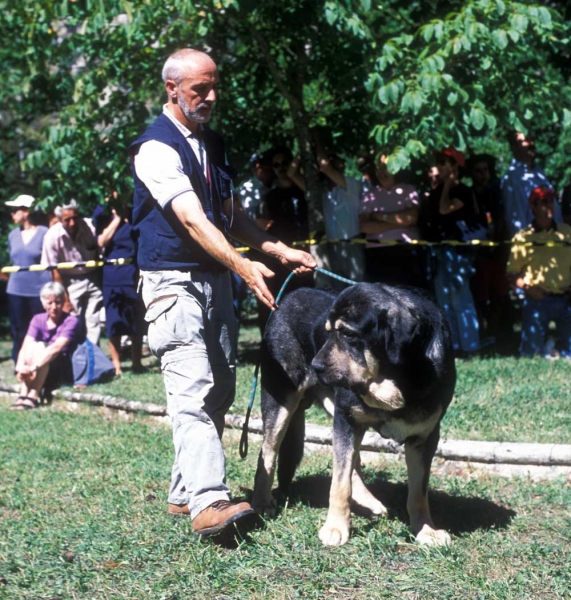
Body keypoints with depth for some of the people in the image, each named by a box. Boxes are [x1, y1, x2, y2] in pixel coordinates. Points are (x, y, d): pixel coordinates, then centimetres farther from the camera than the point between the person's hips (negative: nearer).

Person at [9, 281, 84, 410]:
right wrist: (20, 366, -37)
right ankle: (23, 394, -35)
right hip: (40, 372, 4)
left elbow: (56, 347, -30)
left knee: (40, 347, -28)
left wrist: (34, 367, -43)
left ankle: (33, 397, -41)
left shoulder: (71, 321, -13)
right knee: (31, 345, -24)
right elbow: (25, 346, -16)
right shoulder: (38, 320, 0)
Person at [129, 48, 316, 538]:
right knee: (193, 390, -17)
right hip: (174, 281, -9)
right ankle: (208, 501, -23)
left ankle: (185, 492, 14)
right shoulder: (157, 148, -12)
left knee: (220, 392, 7)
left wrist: (279, 250, 10)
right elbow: (193, 220, -23)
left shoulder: (212, 144, 15)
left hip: (216, 278, 9)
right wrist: (244, 267, -32)